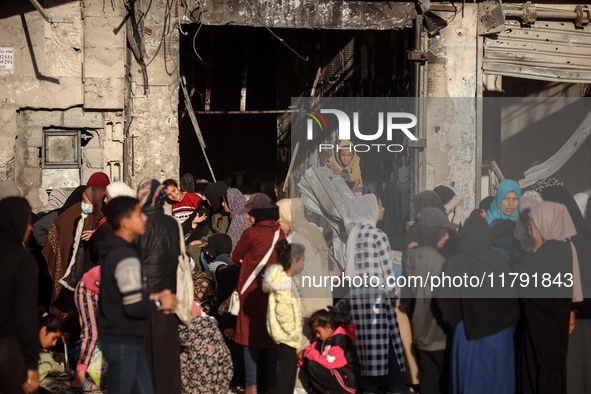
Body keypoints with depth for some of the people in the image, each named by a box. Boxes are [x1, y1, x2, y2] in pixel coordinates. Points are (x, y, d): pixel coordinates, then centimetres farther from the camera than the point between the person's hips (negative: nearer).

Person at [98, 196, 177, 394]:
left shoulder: (112, 251, 10)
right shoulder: (127, 258, -22)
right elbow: (134, 308, -25)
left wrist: (152, 297, 8)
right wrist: (159, 303, -8)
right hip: (122, 342, -10)